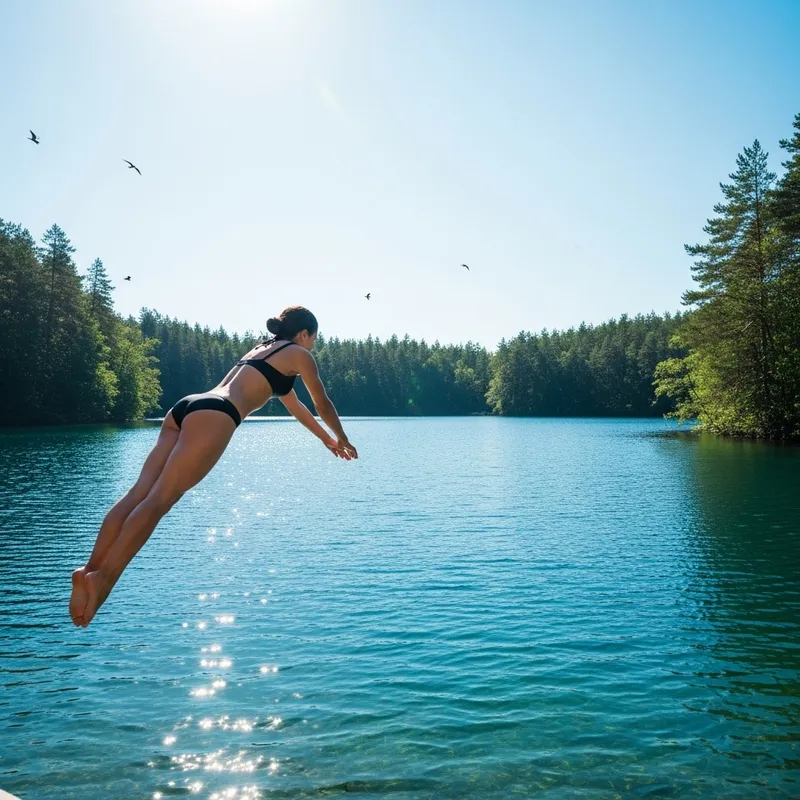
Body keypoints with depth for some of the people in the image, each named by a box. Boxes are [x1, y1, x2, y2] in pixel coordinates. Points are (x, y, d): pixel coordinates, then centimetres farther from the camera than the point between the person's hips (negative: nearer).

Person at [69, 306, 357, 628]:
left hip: (187, 407, 8)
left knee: (140, 493, -7)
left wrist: (326, 440, 57)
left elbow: (293, 403, 48)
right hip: (214, 415, -8)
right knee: (158, 499, -18)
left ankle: (91, 569, -17)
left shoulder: (260, 349, 38)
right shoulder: (299, 355, 15)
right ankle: (102, 576, -26)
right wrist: (342, 439, 43)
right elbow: (323, 405, 24)